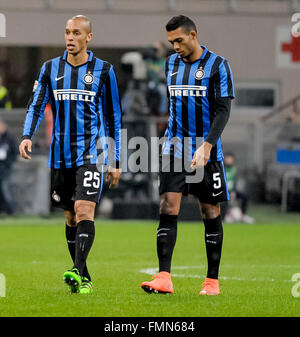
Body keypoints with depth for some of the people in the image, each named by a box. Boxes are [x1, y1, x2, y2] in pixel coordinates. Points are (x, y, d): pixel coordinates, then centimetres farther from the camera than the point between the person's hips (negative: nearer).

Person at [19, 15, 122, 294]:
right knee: (70, 217, 8)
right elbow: (36, 106, 5)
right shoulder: (50, 68, 8)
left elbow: (113, 117, 5)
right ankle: (84, 279, 17)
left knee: (84, 210, -19)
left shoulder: (103, 70, 1)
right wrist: (27, 136, -15)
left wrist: (116, 161, 4)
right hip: (60, 156, 4)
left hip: (90, 153, -4)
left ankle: (77, 273, -29)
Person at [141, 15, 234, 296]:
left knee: (210, 212, 4)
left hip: (206, 152, -4)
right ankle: (164, 278, -15)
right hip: (174, 148, 4)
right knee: (168, 208, -9)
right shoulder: (171, 63, 10)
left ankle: (212, 281, 12)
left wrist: (206, 147, -21)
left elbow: (223, 110, -11)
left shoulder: (217, 65, -6)